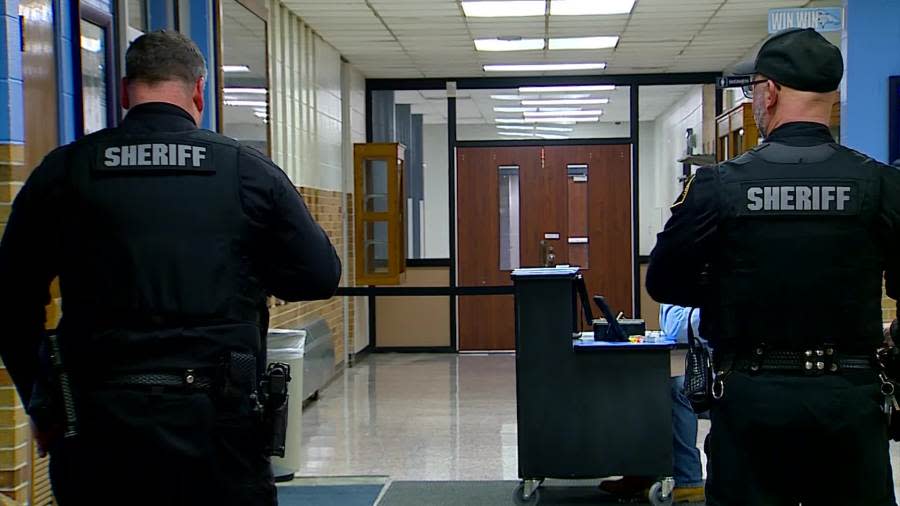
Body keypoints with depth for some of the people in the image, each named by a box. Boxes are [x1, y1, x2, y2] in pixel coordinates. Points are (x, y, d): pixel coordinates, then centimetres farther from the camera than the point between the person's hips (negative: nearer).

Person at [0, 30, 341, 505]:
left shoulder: (62, 171, 1)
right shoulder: (250, 170, -1)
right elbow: (320, 276, 1)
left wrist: (41, 405, 14)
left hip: (97, 424, 1)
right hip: (217, 424, -1)